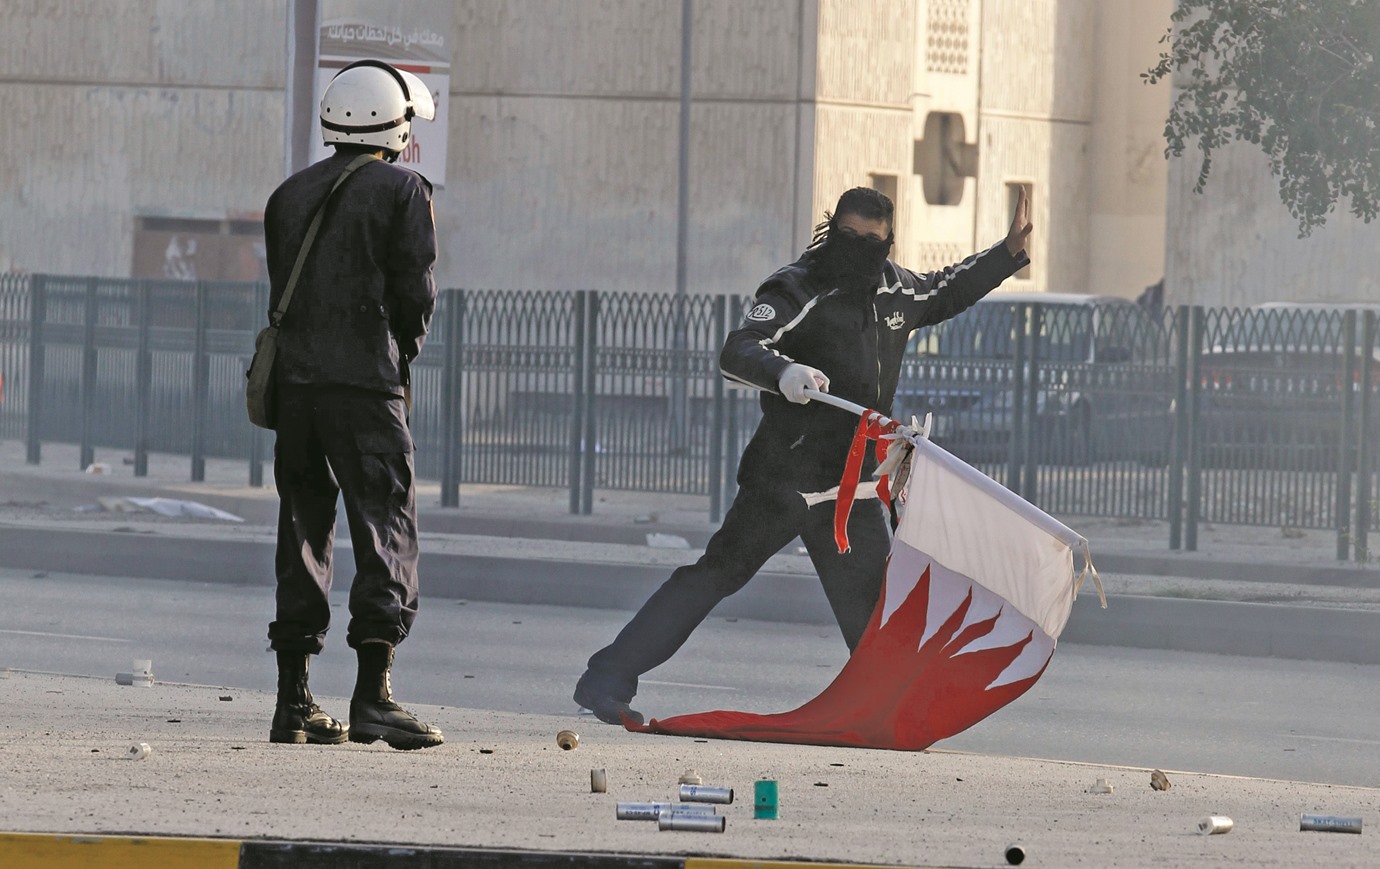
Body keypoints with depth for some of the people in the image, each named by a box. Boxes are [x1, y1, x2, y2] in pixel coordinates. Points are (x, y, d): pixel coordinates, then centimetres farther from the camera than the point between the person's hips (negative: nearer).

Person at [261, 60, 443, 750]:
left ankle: (293, 700, 9)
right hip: (365, 381, -6)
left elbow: (283, 293, 10)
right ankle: (373, 697, -15)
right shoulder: (401, 190, -2)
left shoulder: (291, 194, 15)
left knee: (302, 530, 10)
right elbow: (414, 291, -6)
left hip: (294, 377, 6)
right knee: (387, 529, -5)